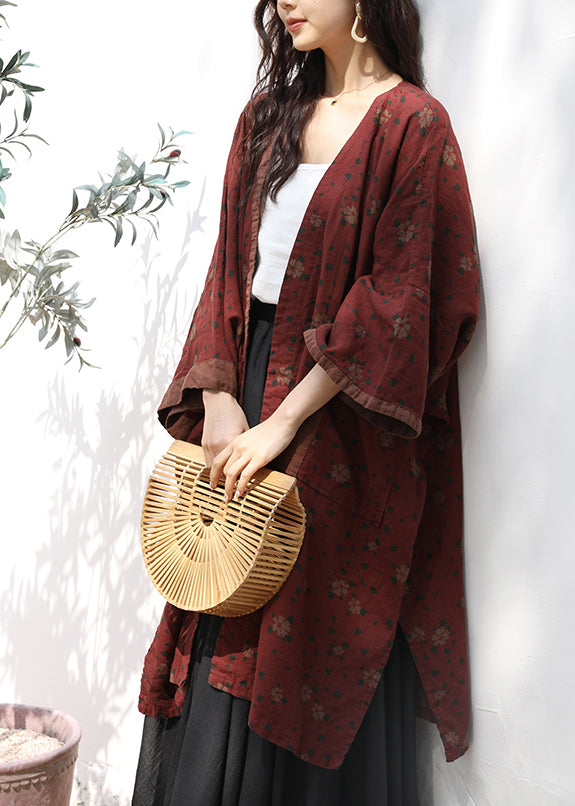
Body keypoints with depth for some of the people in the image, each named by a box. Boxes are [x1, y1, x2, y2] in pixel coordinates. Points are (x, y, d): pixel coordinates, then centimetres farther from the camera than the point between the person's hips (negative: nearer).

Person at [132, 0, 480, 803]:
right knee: (223, 639, 11)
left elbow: (399, 300, -14)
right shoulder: (269, 116, 12)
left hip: (343, 427, -6)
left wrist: (285, 421, -16)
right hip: (250, 383, 6)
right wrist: (218, 397, -4)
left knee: (318, 658, 3)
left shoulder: (412, 125, -8)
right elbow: (231, 267, 10)